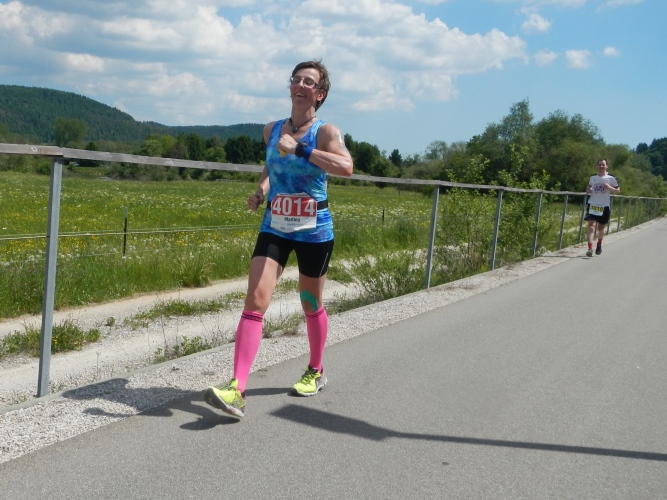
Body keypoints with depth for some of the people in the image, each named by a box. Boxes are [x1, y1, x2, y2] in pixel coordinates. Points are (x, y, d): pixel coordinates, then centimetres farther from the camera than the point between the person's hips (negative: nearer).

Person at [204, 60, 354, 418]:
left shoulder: (325, 132, -8)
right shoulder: (271, 130, 6)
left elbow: (346, 167, -29)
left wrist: (299, 148, -30)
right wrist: (260, 190, 7)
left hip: (314, 230, -3)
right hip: (274, 227, 3)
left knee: (311, 305, 13)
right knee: (255, 301, -12)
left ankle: (315, 371, 38)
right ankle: (237, 389, -16)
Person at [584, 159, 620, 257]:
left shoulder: (611, 178, -2)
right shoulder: (592, 178, 6)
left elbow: (618, 190, 3)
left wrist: (609, 187, -15)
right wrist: (588, 190, -2)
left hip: (604, 206, -1)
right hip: (593, 204, 1)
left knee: (601, 227, 13)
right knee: (591, 225, -14)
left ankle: (599, 245, 38)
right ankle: (590, 248, -22)